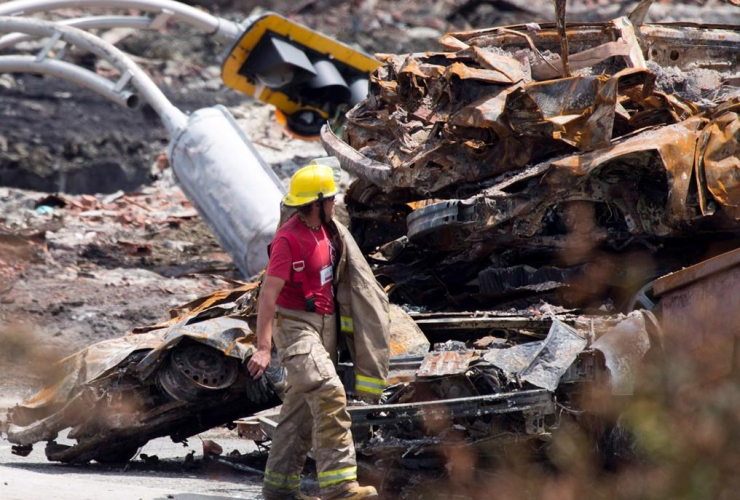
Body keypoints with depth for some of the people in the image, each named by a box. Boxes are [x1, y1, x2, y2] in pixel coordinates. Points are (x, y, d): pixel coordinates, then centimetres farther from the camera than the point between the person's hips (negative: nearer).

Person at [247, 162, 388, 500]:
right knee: (329, 395, -22)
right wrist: (263, 348, -29)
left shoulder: (327, 231, 9)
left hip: (325, 325, 9)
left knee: (302, 408, 11)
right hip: (295, 325, -9)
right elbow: (268, 294, -22)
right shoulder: (288, 239, -19)